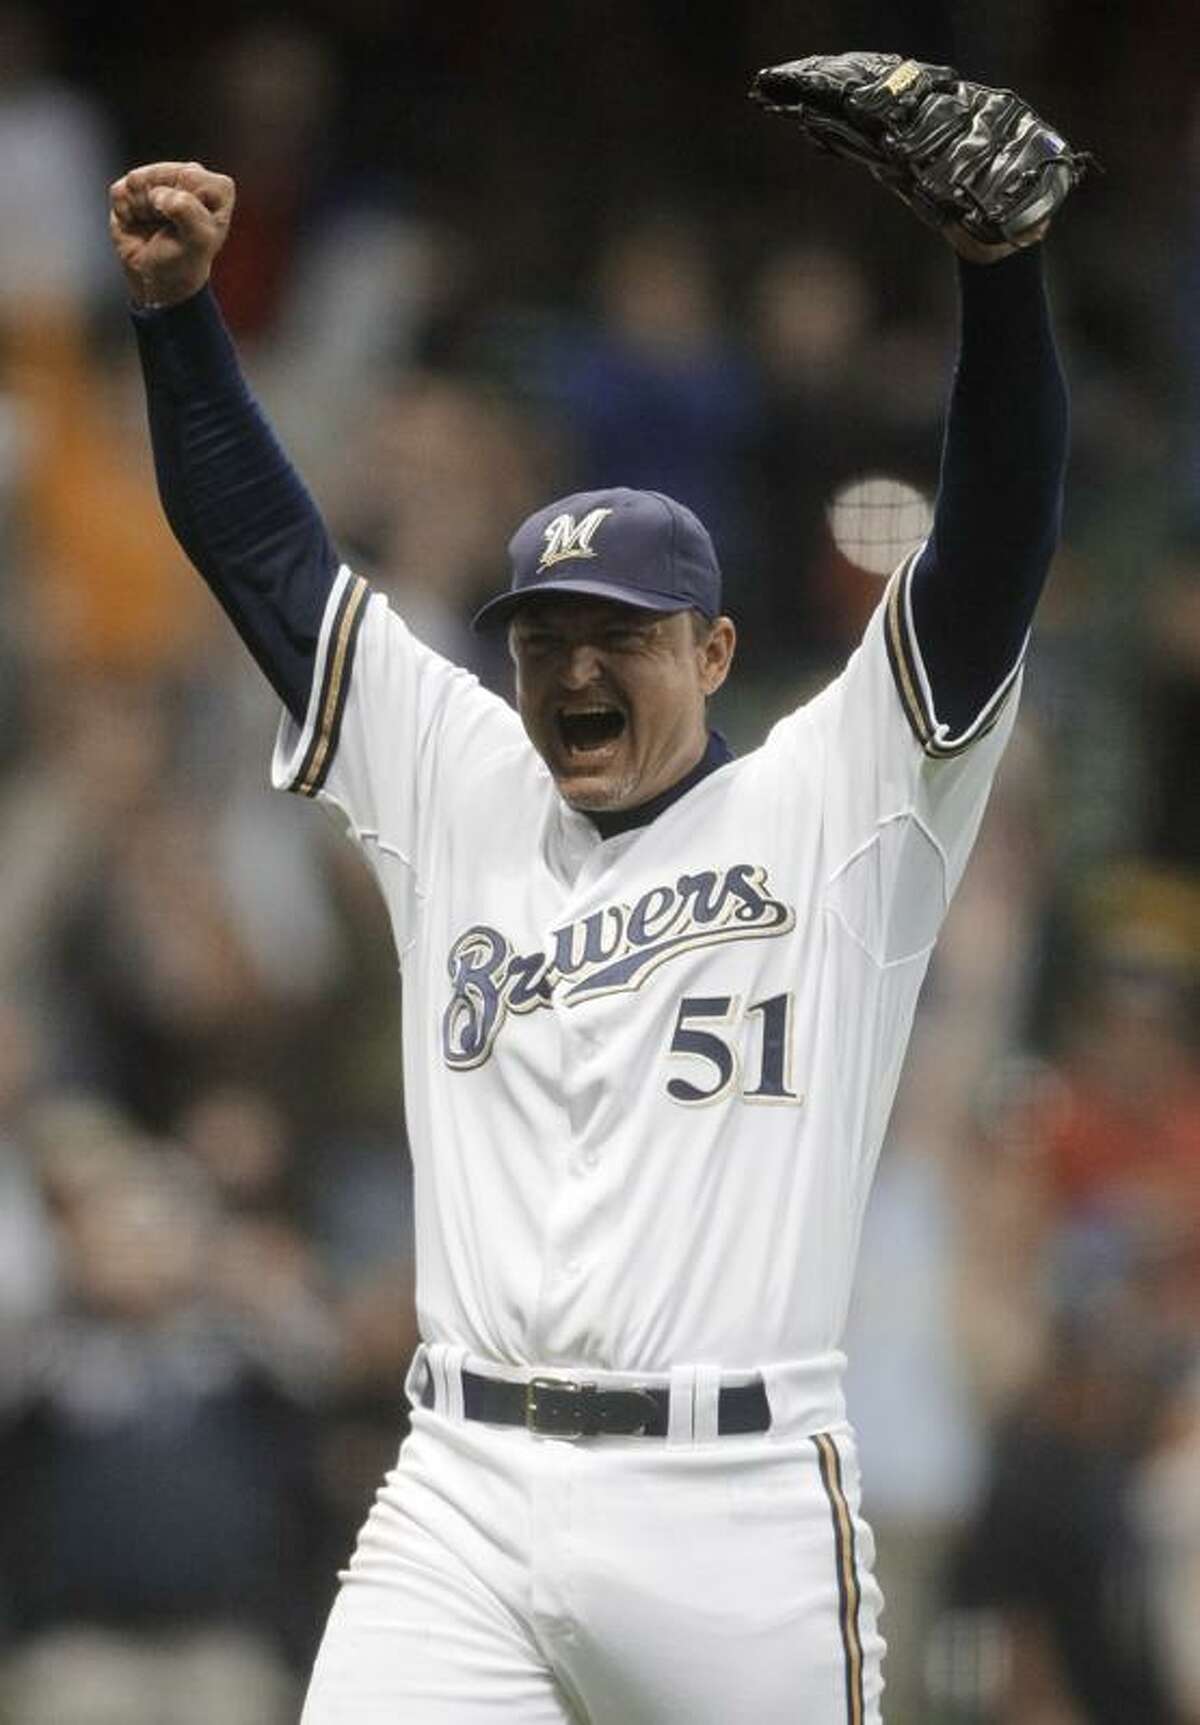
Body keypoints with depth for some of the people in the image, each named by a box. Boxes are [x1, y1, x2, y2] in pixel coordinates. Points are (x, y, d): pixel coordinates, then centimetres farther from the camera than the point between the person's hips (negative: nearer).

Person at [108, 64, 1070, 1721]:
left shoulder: (833, 805, 6)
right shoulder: (460, 791, 17)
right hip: (464, 1499, 3)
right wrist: (176, 305, 4)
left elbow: (998, 535, -5)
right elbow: (264, 550, 16)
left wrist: (1000, 258, -19)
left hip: (734, 1510, -3)